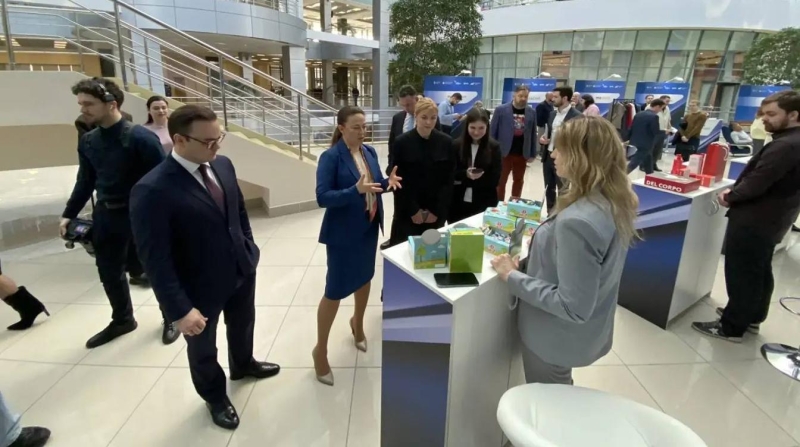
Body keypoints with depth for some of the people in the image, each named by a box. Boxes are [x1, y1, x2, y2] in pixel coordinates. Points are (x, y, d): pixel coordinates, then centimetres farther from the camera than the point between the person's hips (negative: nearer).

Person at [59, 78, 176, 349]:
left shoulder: (140, 138, -17)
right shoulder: (88, 141, 4)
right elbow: (85, 181, 13)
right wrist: (69, 214, 9)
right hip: (105, 215, 6)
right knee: (108, 272, 16)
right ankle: (122, 320, 38)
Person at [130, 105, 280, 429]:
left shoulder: (223, 166, -6)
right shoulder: (152, 190, -27)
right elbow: (155, 259, -24)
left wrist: (249, 249, 10)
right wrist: (179, 309, -23)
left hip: (242, 271, 6)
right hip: (201, 287, -6)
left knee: (243, 325, 30)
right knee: (203, 348, 20)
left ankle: (243, 364, 60)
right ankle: (215, 397, 48)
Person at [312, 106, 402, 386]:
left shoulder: (370, 152, 2)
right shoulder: (331, 157, -17)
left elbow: (375, 186, 9)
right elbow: (322, 197, -23)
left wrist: (387, 182, -13)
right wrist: (356, 190, -35)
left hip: (369, 227, 7)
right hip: (342, 232, -7)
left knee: (364, 277, 22)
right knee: (335, 290, 2)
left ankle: (357, 324, 50)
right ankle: (320, 349, 20)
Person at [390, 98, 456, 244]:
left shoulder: (446, 142, 0)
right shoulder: (402, 142, -5)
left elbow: (449, 179, 0)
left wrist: (437, 210, -6)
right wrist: (413, 210, -9)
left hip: (437, 212, 2)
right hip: (407, 212, -1)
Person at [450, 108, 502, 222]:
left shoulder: (494, 147, -3)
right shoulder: (456, 145, -2)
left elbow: (494, 179, -6)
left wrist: (463, 180, -14)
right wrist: (465, 174, -22)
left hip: (484, 204, -1)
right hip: (458, 202, 1)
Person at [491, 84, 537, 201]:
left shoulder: (531, 112, 4)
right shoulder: (501, 110, -5)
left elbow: (533, 134, 8)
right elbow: (493, 132, -4)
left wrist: (532, 154, 7)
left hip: (522, 153, 3)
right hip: (504, 152, -3)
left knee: (518, 181, 14)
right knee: (500, 181, 4)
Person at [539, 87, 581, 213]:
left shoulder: (576, 116, -12)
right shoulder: (553, 114, 10)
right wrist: (543, 139, -1)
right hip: (548, 157, 7)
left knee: (562, 192, 4)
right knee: (549, 189, 15)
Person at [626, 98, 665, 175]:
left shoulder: (639, 114, 8)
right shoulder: (654, 116, -15)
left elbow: (631, 128, 10)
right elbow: (656, 132, -15)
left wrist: (629, 139, 19)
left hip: (635, 142, 9)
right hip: (645, 145, -9)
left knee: (648, 163, 20)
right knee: (633, 164, -10)